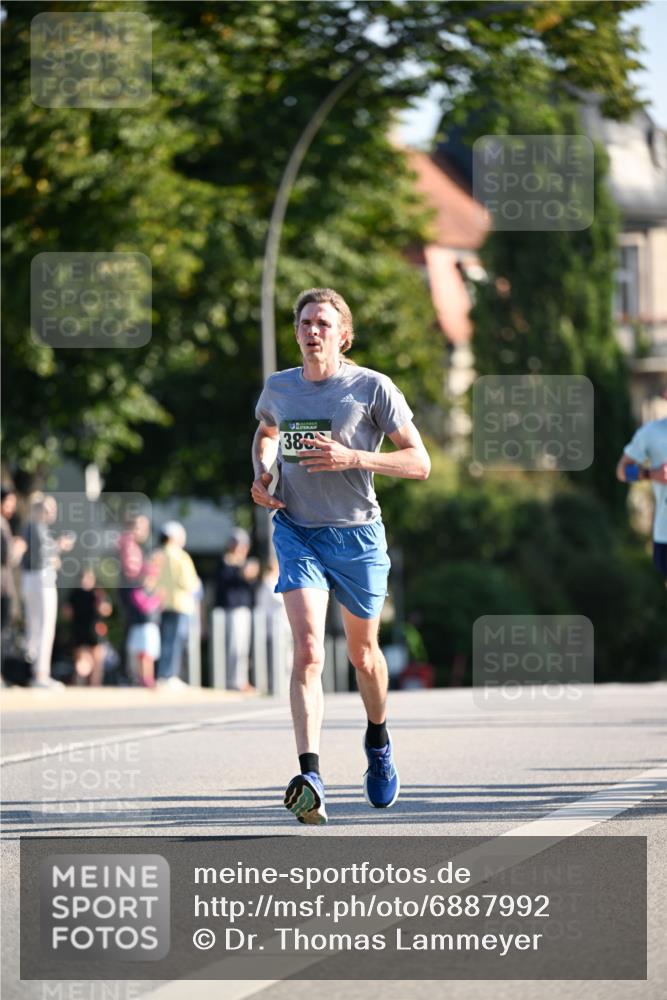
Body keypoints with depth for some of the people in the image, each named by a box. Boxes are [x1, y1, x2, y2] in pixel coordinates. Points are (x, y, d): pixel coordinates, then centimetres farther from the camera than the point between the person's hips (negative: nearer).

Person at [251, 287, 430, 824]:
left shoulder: (373, 388, -8)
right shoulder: (278, 388, 4)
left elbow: (420, 462, -9)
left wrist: (351, 458, -22)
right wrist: (261, 474, 6)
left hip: (357, 536, -1)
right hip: (297, 532, 1)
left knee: (362, 654, 15)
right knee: (308, 651, -17)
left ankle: (378, 741, 47)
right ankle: (310, 778, -28)